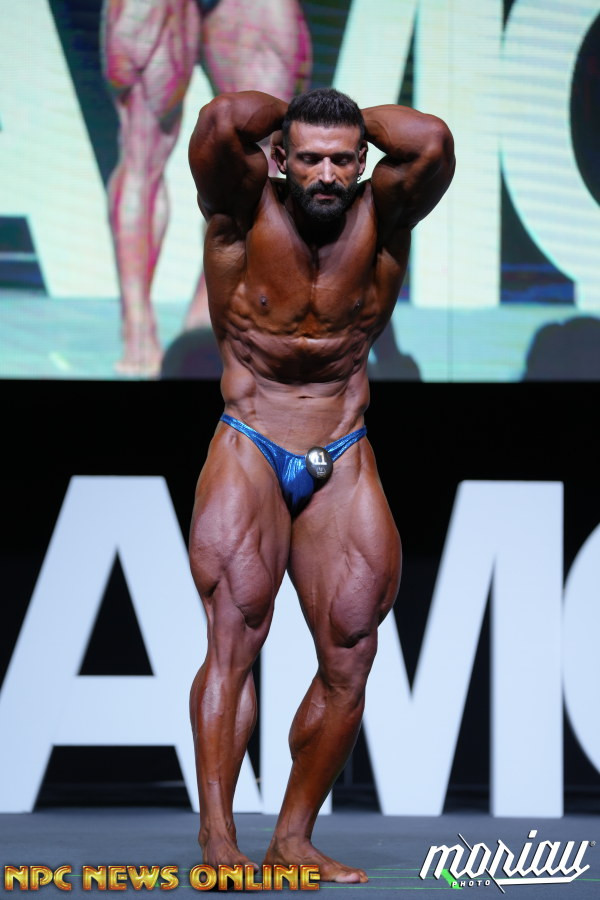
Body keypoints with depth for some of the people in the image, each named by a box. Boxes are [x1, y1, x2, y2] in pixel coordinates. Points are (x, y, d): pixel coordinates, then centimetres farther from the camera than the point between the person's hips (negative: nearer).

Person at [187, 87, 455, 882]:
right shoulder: (245, 215, -8)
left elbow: (431, 141, -20)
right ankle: (217, 838, -23)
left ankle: (293, 839, 6)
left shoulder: (380, 219, -3)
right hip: (248, 452, -3)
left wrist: (355, 120, -3)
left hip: (344, 465, 3)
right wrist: (293, 114, -5)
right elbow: (222, 122, -25)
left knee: (350, 659, -2)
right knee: (235, 632, -17)